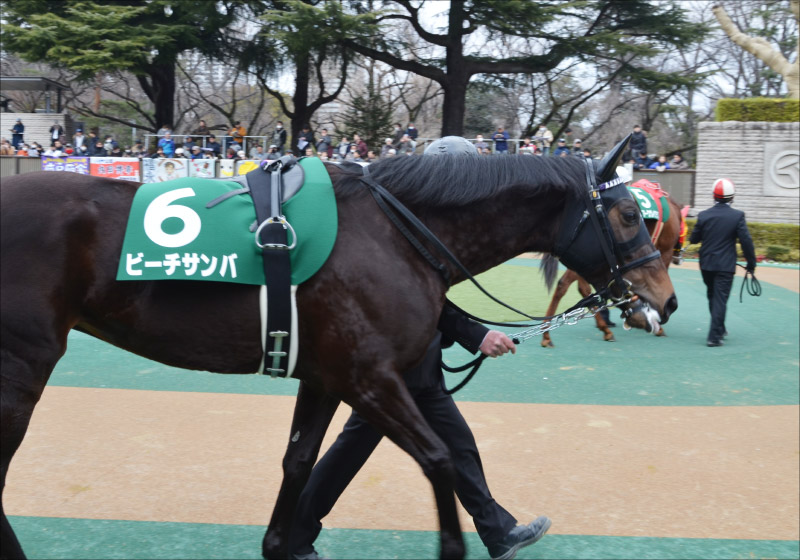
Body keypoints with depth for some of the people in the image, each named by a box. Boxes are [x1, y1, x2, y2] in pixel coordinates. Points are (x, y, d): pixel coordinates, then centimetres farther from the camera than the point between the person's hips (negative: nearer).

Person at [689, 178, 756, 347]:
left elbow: (693, 239, 5)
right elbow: (746, 241, -10)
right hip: (725, 266, -3)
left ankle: (719, 329, 34)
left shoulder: (703, 215, -4)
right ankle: (714, 336, -3)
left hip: (706, 264, 3)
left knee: (712, 297, 20)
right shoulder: (737, 216, -9)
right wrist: (751, 263, 1)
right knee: (720, 299, 0)